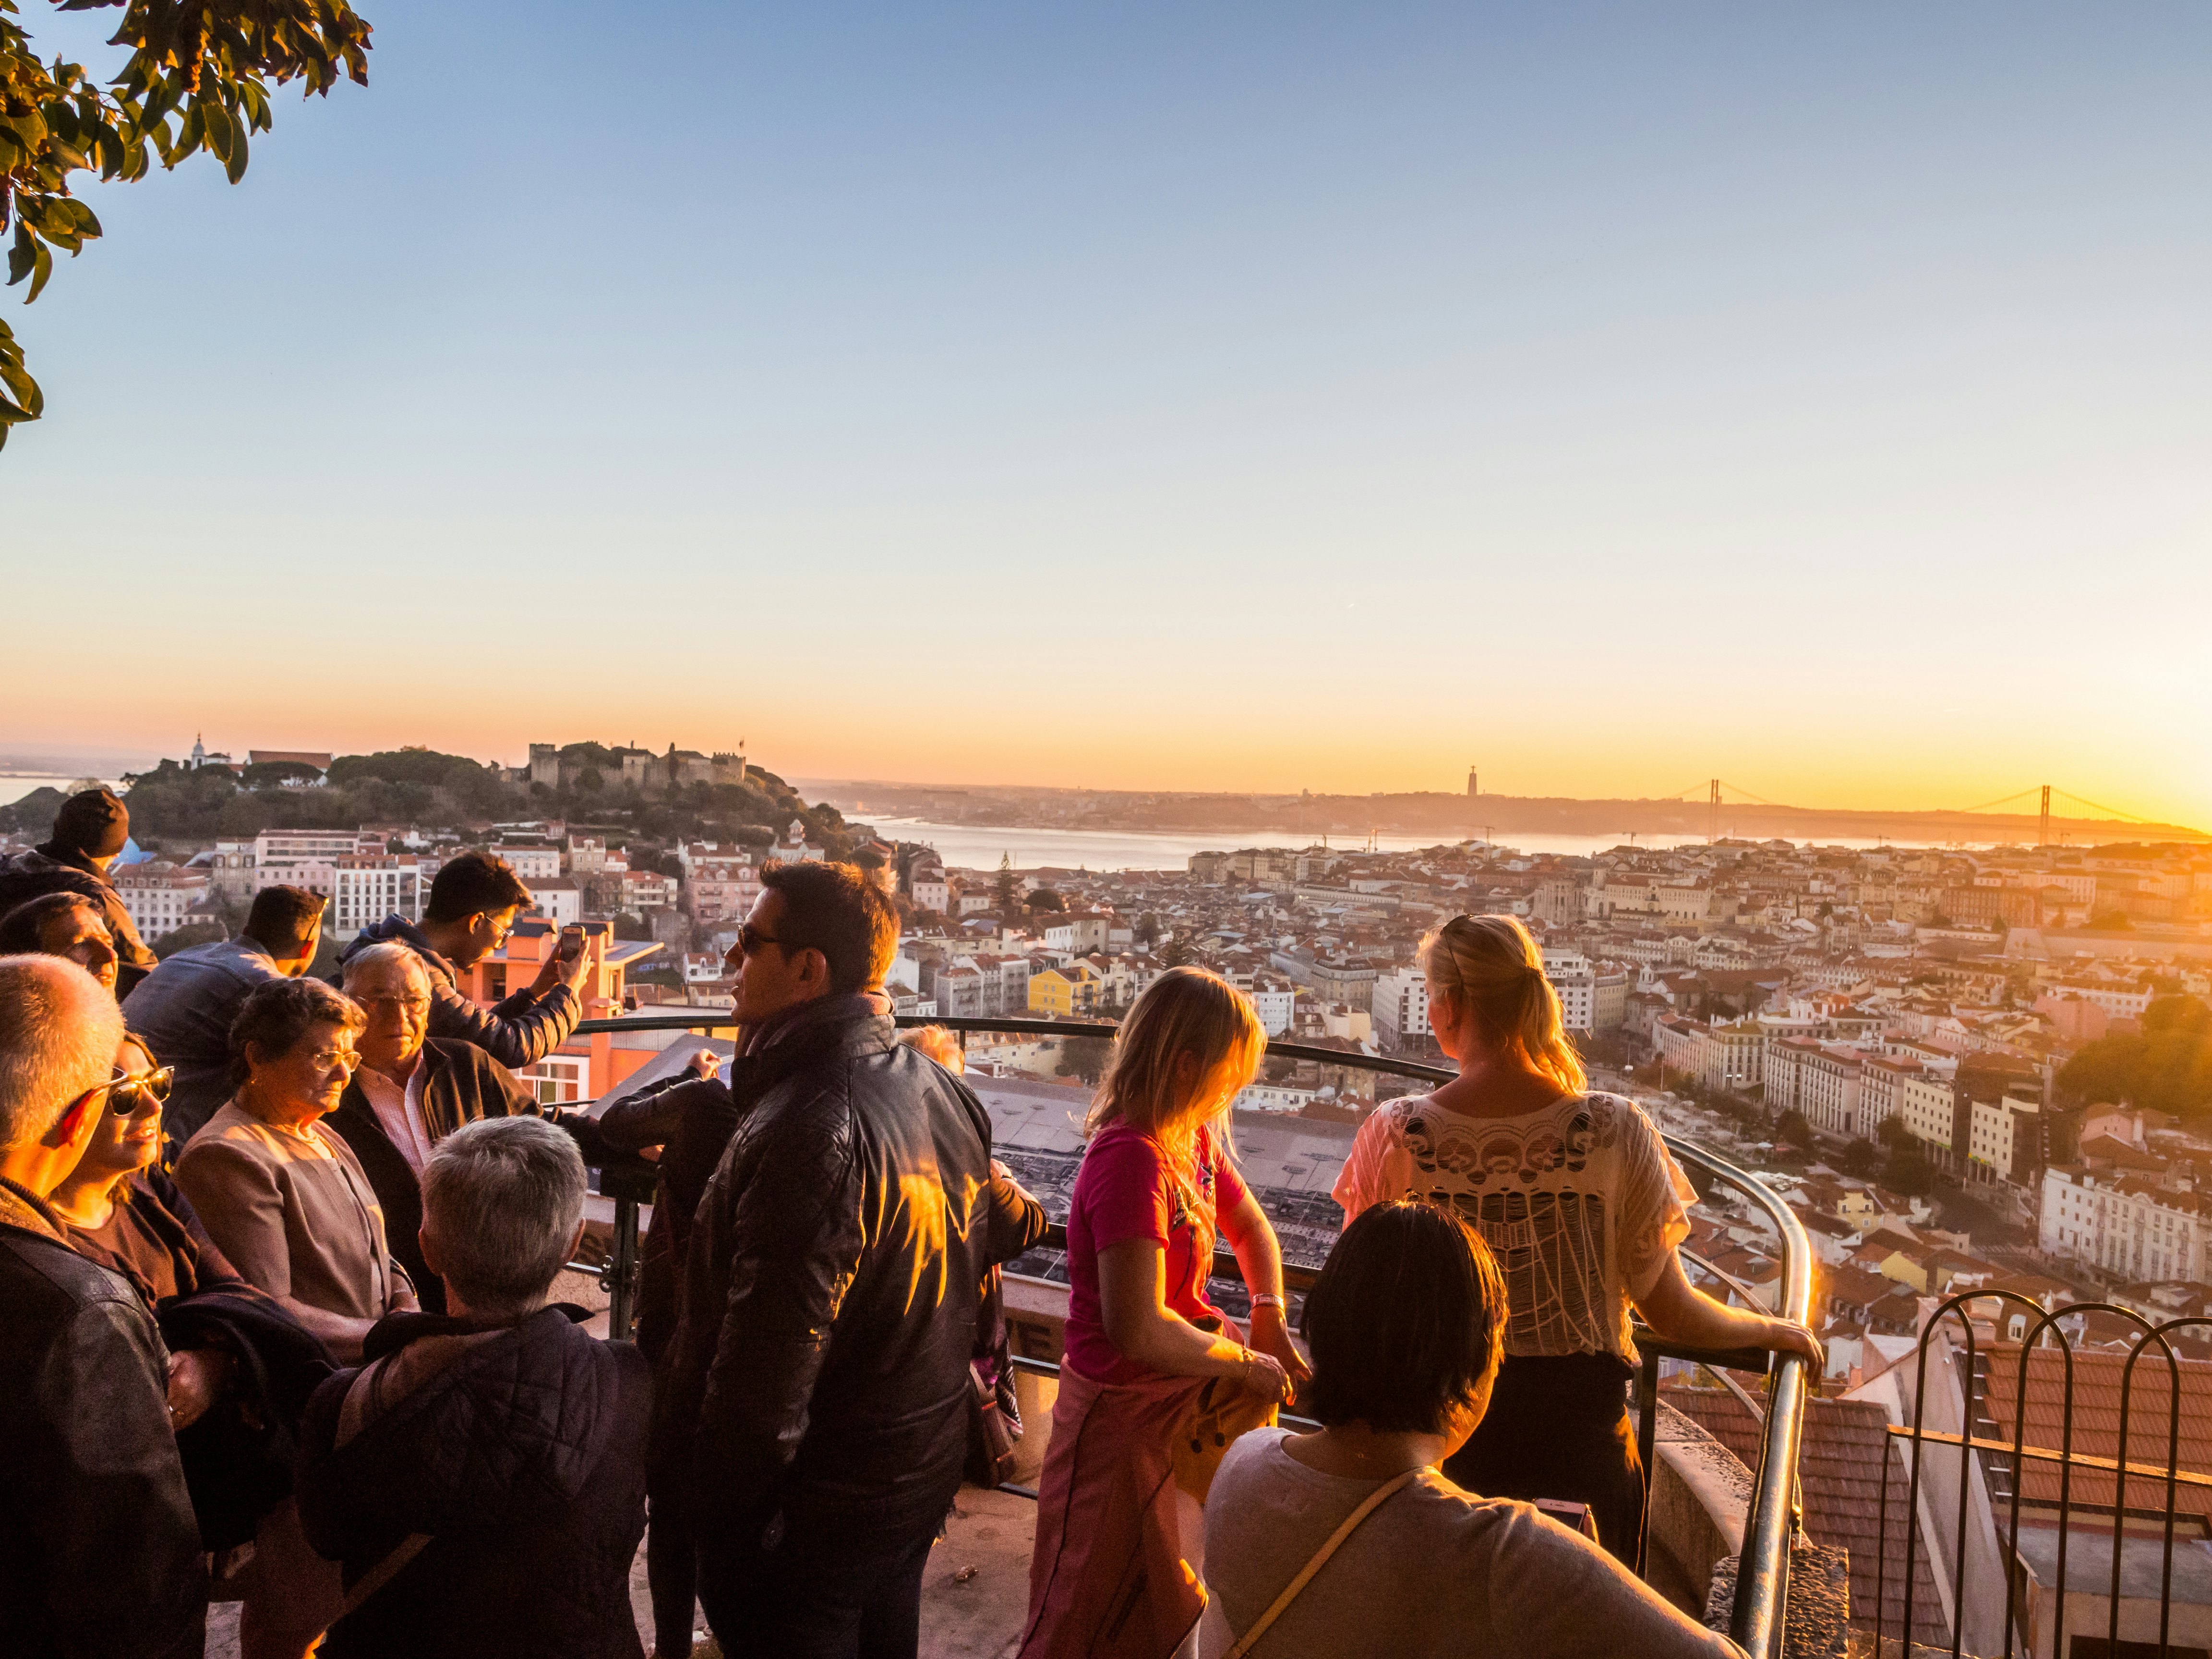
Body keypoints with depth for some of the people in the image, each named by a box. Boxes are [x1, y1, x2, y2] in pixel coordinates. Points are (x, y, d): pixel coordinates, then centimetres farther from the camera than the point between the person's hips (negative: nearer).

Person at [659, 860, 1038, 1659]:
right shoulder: (945, 1094, -3)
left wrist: (716, 1513, -14)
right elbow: (992, 1234, 11)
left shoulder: (808, 1134, -31)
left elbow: (765, 1376, -28)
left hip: (814, 1516, -8)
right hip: (921, 1477, 8)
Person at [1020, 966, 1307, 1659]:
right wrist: (1245, 1363, -19)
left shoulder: (1195, 1138, 0)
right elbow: (1137, 1330, -33)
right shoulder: (1133, 1158, -28)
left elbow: (1251, 1228, 18)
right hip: (1126, 1411, -8)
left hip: (1188, 1386, 8)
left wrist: (1269, 1321, 1)